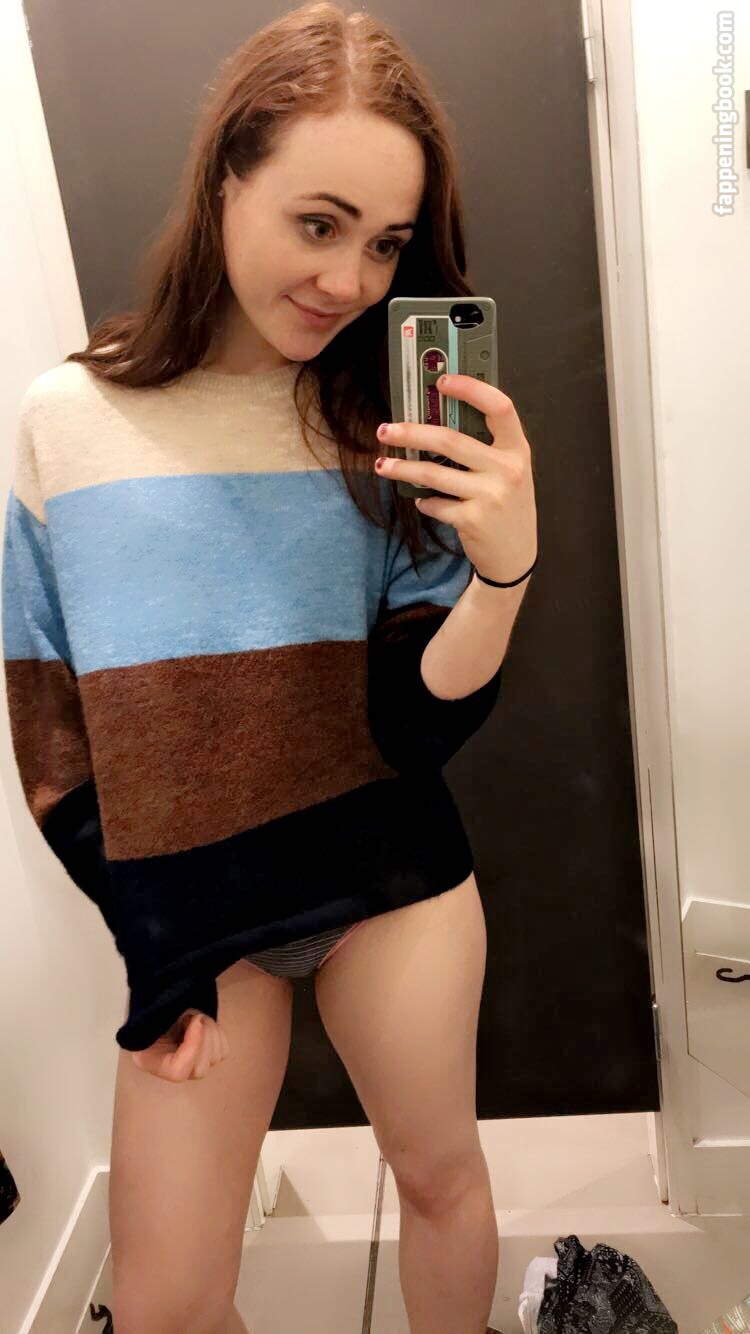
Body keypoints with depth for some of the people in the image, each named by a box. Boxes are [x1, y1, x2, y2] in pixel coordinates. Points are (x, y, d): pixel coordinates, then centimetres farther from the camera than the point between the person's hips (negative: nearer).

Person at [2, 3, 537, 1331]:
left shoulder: (388, 421, -5)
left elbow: (423, 723, -9)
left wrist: (503, 568, -27)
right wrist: (152, 944, -4)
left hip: (391, 875, 1)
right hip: (184, 906, 1)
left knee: (441, 1173, 20)